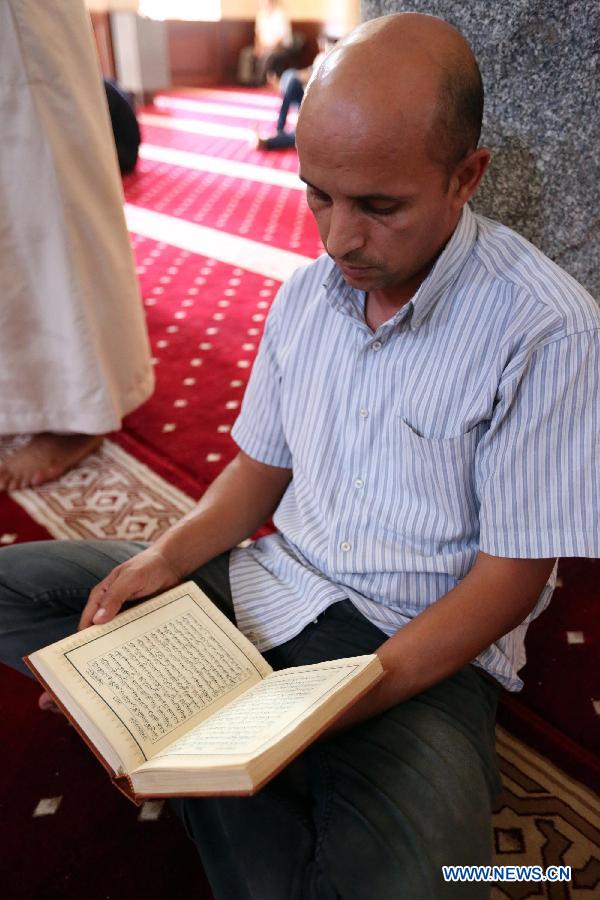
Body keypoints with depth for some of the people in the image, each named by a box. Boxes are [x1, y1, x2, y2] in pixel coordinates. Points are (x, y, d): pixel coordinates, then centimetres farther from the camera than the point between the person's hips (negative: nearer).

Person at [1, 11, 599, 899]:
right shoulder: (306, 291, 3)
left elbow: (511, 577, -14)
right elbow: (261, 468, 10)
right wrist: (168, 556, -8)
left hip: (427, 643, -5)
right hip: (275, 585, 6)